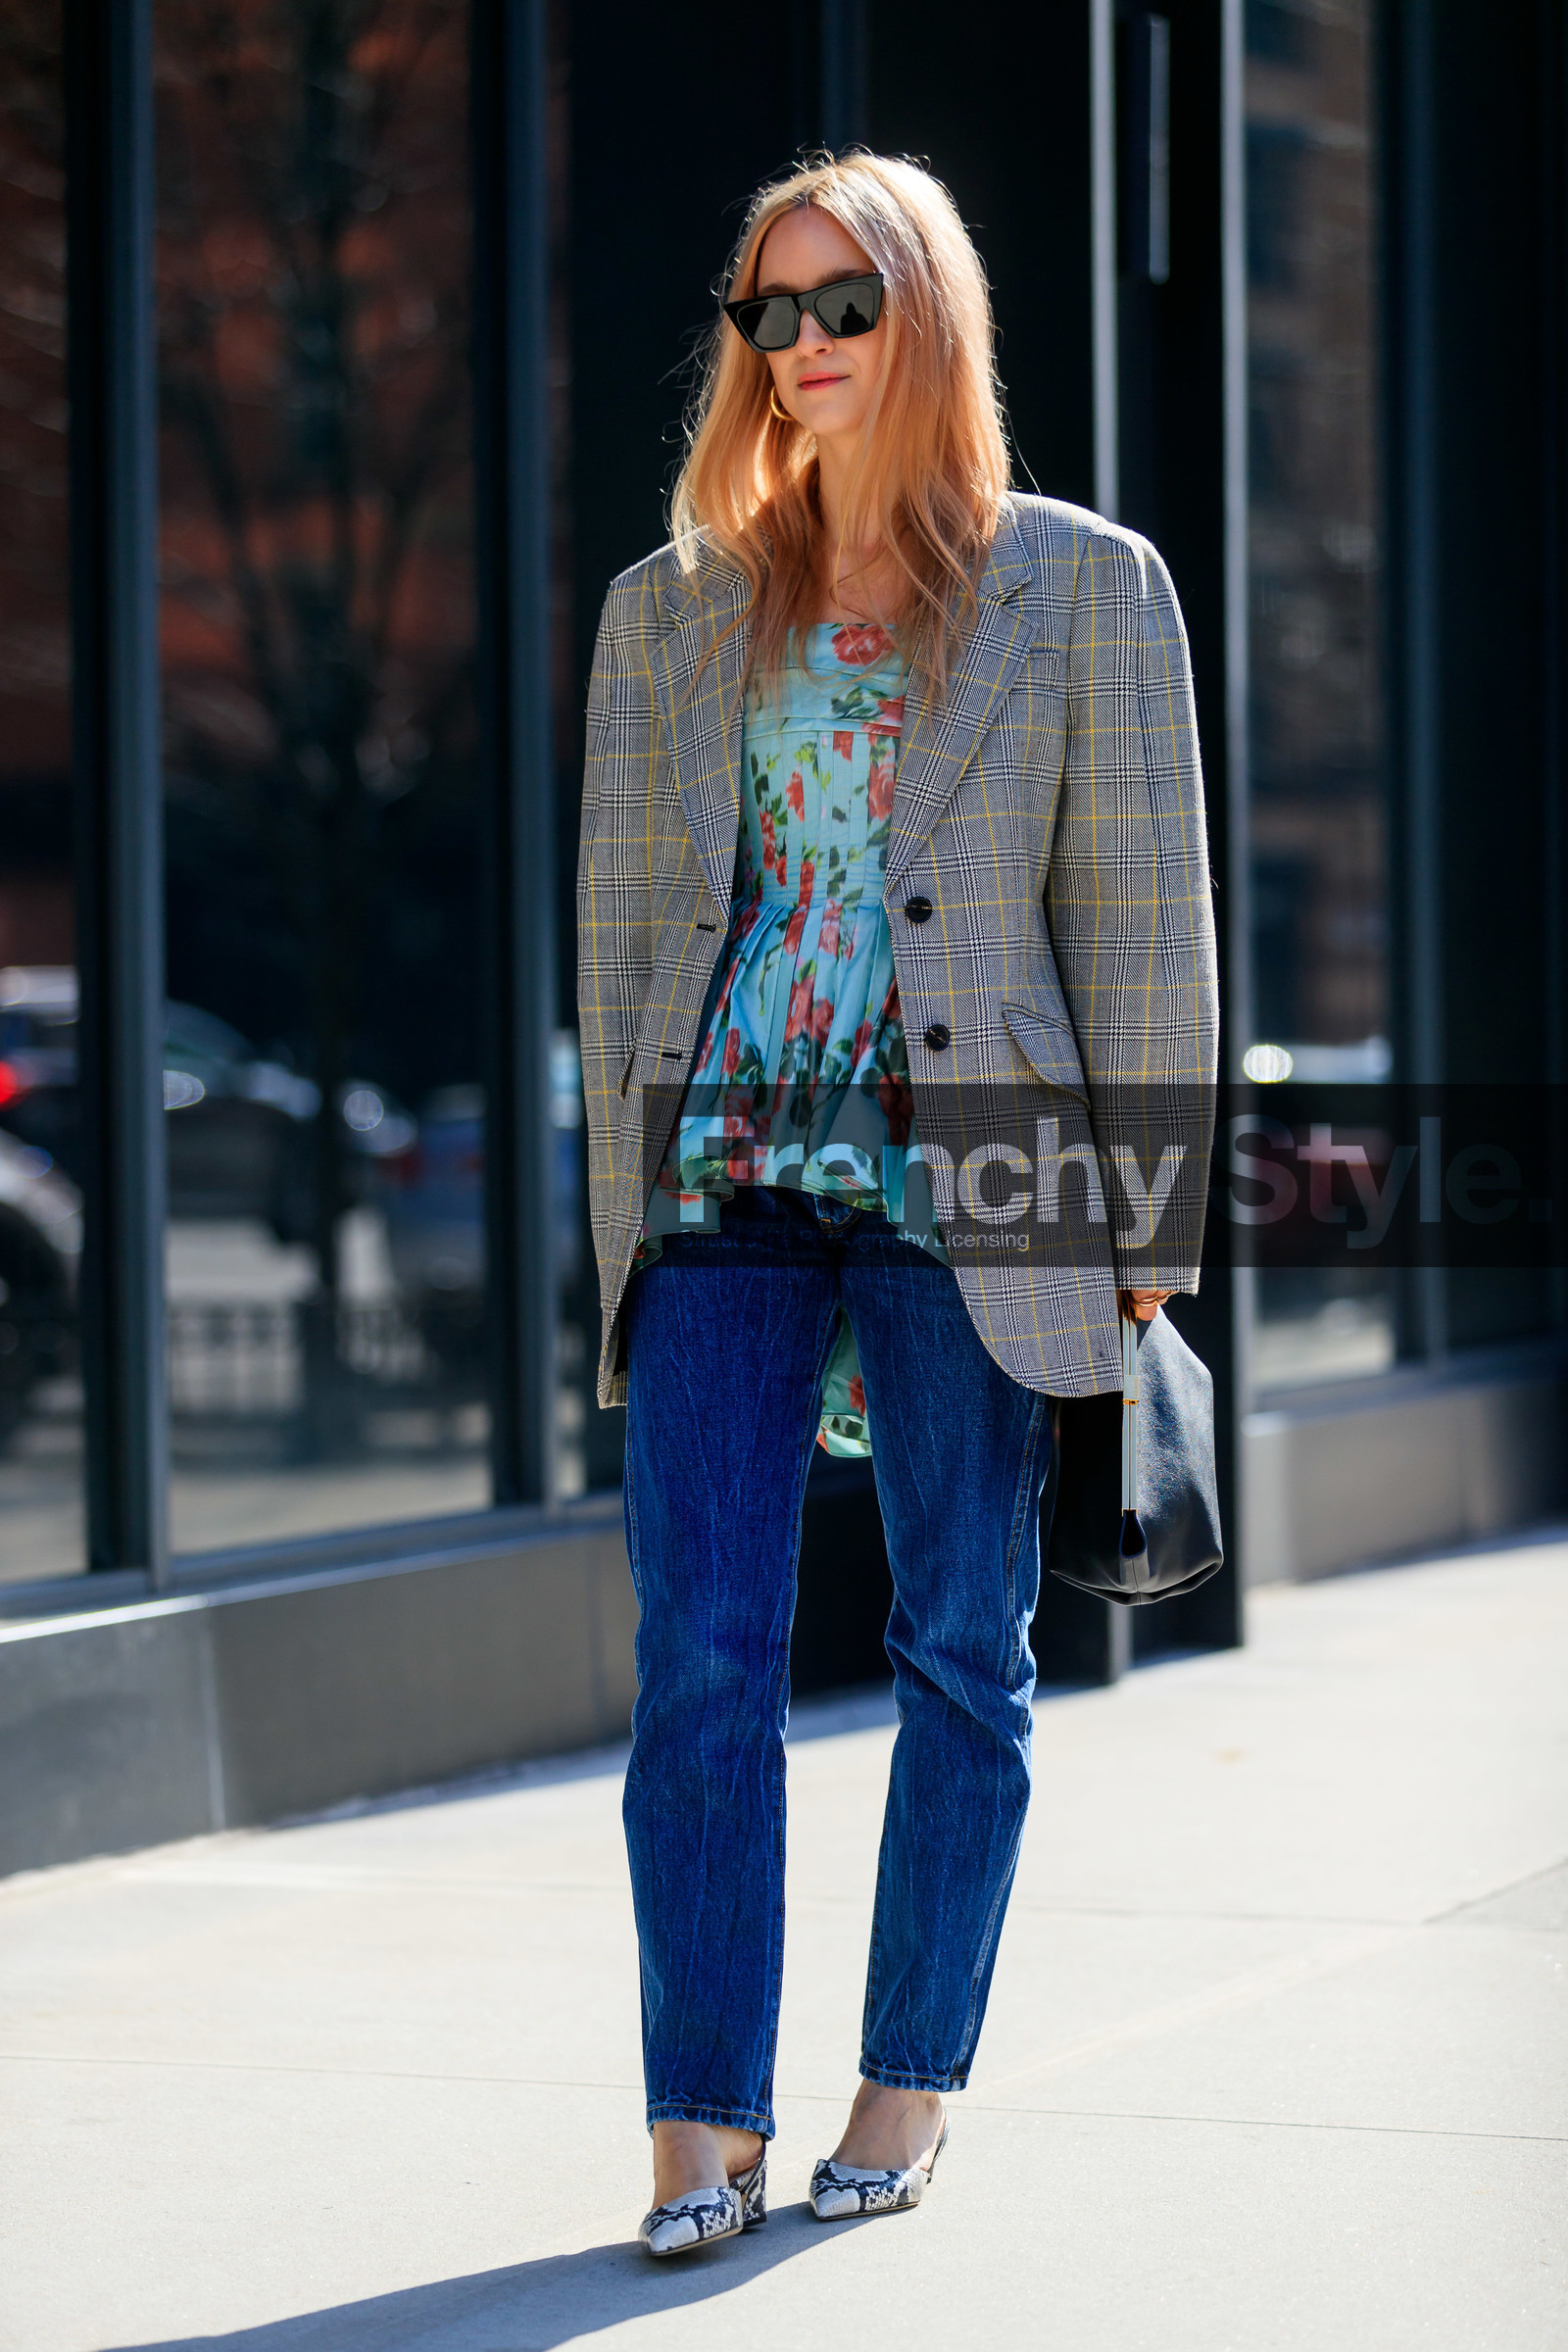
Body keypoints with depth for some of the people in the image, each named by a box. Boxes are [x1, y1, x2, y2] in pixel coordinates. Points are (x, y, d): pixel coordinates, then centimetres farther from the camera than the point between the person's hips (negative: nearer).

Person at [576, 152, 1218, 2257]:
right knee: (702, 1654, -6)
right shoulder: (671, 611, 11)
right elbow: (619, 920, 13)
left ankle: (912, 2088, 18)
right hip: (725, 1181, 2)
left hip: (968, 1180, -2)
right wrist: (622, 1202, 7)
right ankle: (707, 2125, -2)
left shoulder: (1085, 588, 3)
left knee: (962, 1648, 5)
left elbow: (1145, 916, 2)